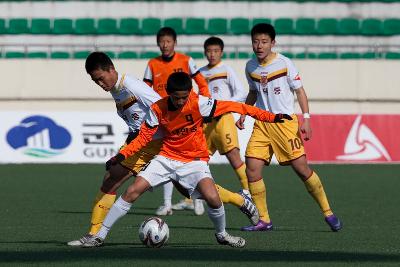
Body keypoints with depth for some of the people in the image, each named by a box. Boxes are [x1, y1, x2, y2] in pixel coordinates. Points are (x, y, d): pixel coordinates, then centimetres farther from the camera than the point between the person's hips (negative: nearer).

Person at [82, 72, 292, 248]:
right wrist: (121, 155, -17)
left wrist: (270, 117, -20)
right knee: (132, 191, -11)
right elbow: (144, 137, -3)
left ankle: (221, 234, 7)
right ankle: (100, 236, -2)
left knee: (212, 198, -25)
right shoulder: (157, 109, -12)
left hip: (194, 161, -2)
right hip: (166, 158, 2)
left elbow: (233, 107, -18)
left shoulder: (199, 104, -19)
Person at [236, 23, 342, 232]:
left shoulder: (284, 64, -7)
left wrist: (306, 119, -9)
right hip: (261, 123, 5)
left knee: (301, 168, -8)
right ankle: (264, 220, 2)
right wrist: (243, 115, 11)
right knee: (252, 170, -8)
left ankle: (328, 212, 8)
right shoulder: (250, 67, 7)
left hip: (285, 121, -4)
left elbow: (300, 91, -2)